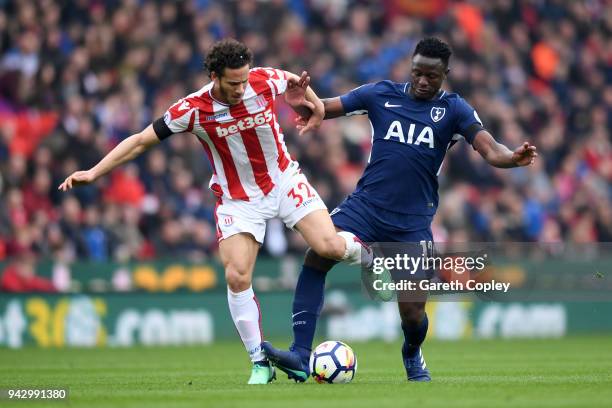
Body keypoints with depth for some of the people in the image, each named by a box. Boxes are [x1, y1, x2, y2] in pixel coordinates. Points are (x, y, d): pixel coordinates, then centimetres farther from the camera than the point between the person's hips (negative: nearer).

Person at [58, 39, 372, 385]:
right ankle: (261, 364, -1)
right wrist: (93, 173, -13)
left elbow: (297, 83, 10)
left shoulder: (265, 81, -16)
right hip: (237, 198, -1)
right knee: (237, 277, -15)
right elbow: (142, 140, -11)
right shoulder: (194, 109, -20)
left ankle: (358, 248, 19)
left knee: (330, 247, -18)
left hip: (284, 181, 1)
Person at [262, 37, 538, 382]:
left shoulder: (454, 109, 0)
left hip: (413, 222, -1)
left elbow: (489, 149, -11)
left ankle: (412, 354, 35)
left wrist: (513, 157, -34)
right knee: (317, 256, -24)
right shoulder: (382, 94, 3)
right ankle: (300, 356, -21)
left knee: (412, 313, -3)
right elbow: (328, 107, -1)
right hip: (366, 206, 1)